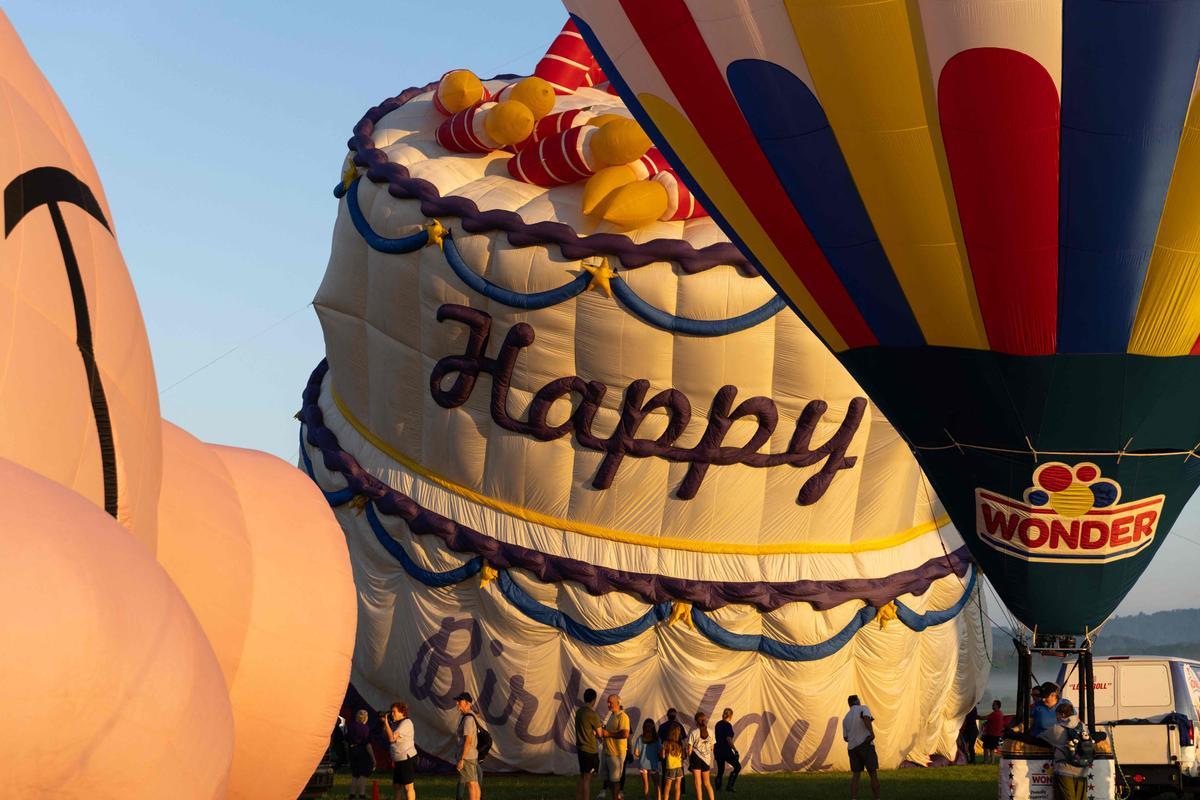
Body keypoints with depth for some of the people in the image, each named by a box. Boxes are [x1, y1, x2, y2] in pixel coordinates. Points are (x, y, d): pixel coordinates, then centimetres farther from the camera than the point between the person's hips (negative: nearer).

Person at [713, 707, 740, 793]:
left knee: (720, 770, 16)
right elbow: (729, 740, -20)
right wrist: (735, 750, -17)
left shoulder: (718, 724, 10)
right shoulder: (728, 725, -13)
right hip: (725, 750, -8)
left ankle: (718, 788, 12)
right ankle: (729, 786, -6)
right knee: (737, 766, 3)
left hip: (717, 750, 8)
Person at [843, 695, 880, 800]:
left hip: (852, 748, 5)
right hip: (866, 745, -5)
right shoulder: (863, 708, 2)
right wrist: (872, 733, -29)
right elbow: (866, 718, -21)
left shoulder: (846, 718, 18)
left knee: (855, 775, 6)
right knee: (873, 774, 2)